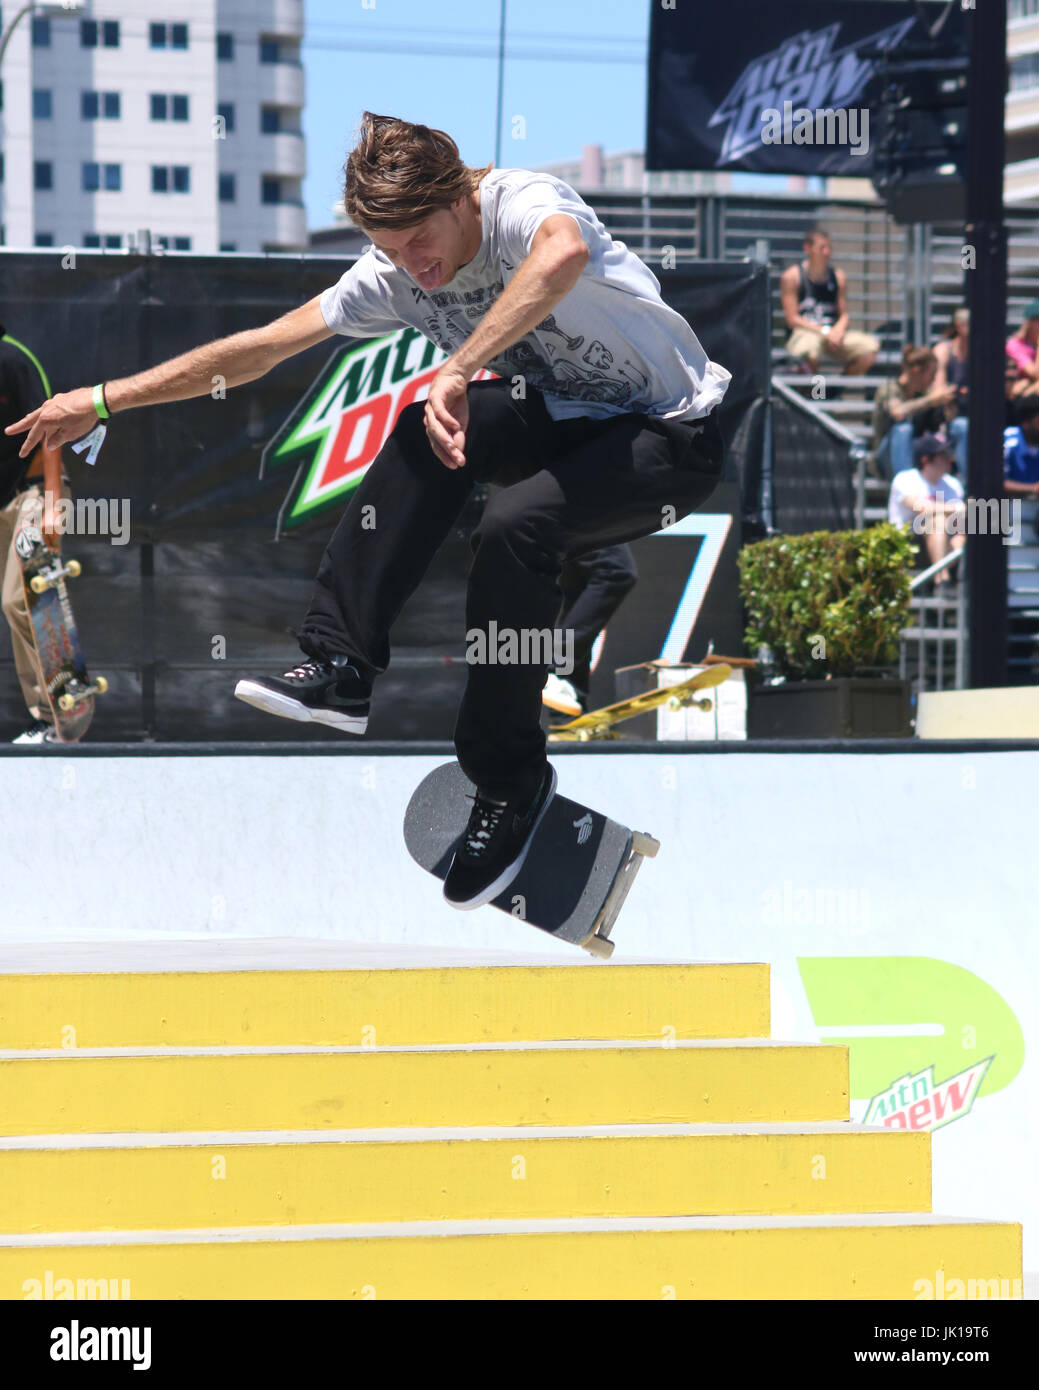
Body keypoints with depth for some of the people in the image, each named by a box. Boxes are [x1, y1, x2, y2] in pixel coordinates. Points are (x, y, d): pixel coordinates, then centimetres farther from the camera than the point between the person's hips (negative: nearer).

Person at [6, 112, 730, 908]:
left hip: (672, 437, -7)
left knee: (515, 525, -31)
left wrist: (459, 369, -51)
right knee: (426, 433, -20)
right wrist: (104, 400, 1)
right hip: (569, 419, 7)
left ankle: (510, 781, -16)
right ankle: (341, 666, -17)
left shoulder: (524, 205, -25)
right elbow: (261, 347, 1)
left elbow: (565, 252, -51)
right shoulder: (394, 275, -4)